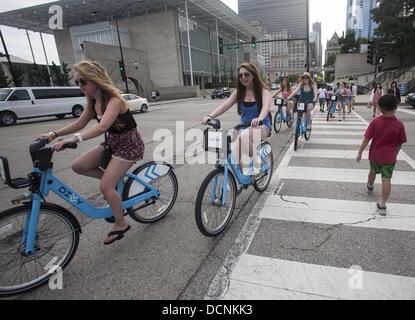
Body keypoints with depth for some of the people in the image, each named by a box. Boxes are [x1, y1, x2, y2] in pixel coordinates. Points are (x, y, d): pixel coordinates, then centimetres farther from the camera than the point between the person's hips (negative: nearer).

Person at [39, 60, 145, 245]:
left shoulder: (114, 100, -24)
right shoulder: (93, 102, 2)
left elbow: (102, 127, -39)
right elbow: (79, 124, 9)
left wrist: (74, 139, -49)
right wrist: (54, 134, -2)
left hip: (129, 145, -8)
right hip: (111, 143, 8)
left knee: (105, 186, -14)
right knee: (78, 166, 0)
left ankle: (121, 225, 7)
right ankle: (114, 180, 17)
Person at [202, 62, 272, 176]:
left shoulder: (263, 90, -7)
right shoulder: (239, 92, 3)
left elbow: (266, 106, -27)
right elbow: (225, 105, -9)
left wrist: (259, 119, -50)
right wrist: (210, 116, -26)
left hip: (261, 126, -4)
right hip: (244, 126, 4)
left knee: (244, 136, -38)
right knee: (234, 152, -23)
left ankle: (256, 164, -17)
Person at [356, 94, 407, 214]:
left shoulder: (375, 122, -13)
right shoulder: (399, 125, -12)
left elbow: (366, 139, -12)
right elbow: (399, 144, -2)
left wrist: (360, 152, -4)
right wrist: (395, 154, 15)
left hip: (375, 154, 2)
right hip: (389, 157, -1)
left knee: (373, 171, 28)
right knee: (386, 179, 0)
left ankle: (370, 186, 55)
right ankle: (382, 205, 1)